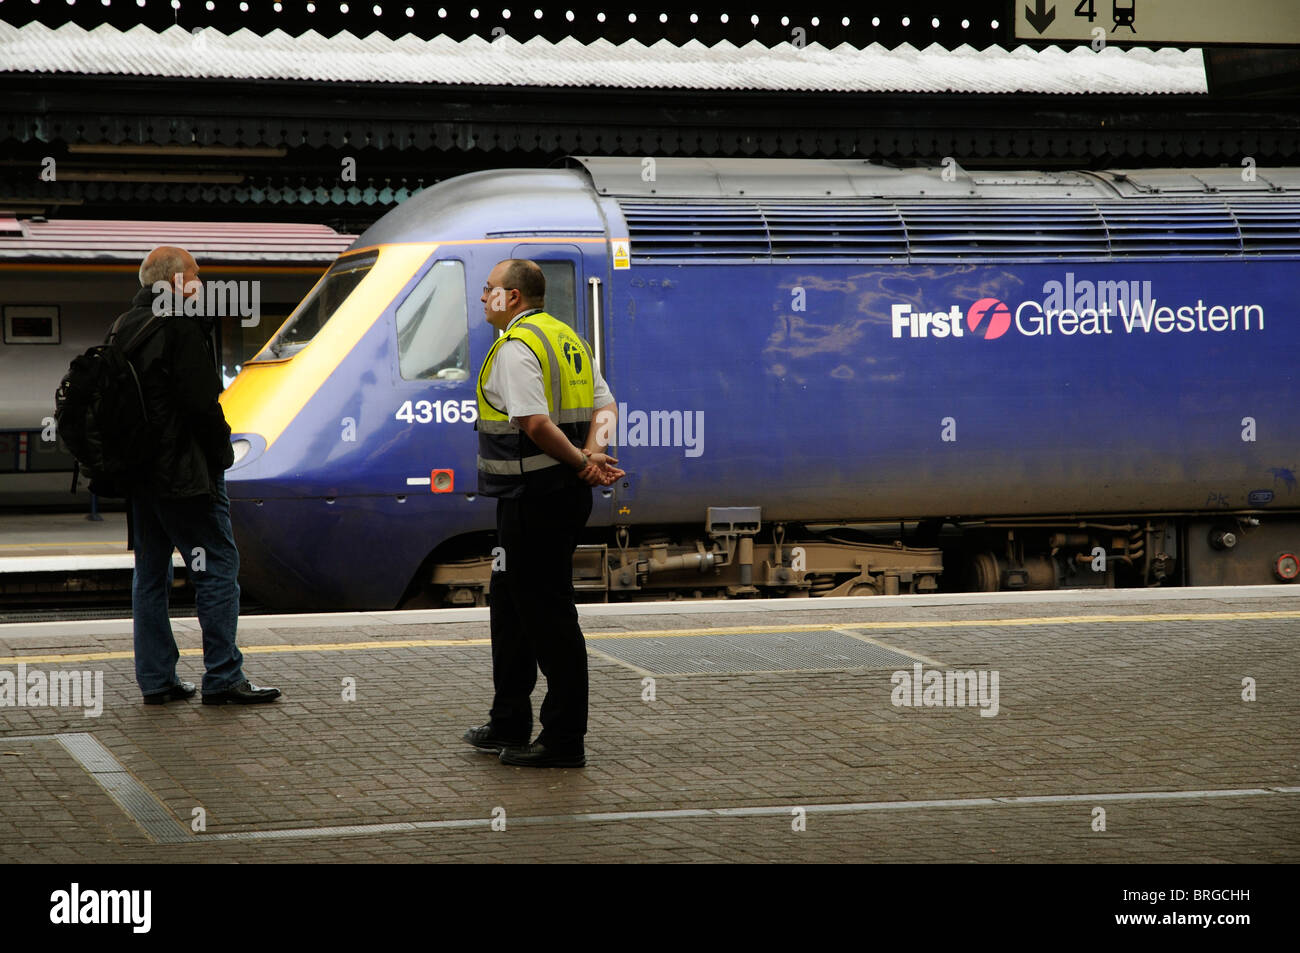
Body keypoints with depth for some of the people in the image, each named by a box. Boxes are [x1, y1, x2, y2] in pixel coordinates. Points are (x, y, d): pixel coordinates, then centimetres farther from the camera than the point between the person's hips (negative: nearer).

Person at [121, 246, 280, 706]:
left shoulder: (122, 328, 14)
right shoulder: (181, 325, -12)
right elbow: (201, 403, -17)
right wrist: (221, 454, -5)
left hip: (139, 473, 9)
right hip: (184, 472, -9)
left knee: (150, 573, 11)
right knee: (218, 566, -5)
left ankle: (156, 680, 13)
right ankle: (222, 679, -7)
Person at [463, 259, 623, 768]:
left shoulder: (516, 348, -15)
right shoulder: (567, 338, 16)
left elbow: (536, 424, -25)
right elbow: (605, 405, 13)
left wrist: (582, 463, -15)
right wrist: (592, 455, -3)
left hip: (532, 493, -10)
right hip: (564, 493, 10)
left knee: (547, 613, -6)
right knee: (509, 603, 19)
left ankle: (564, 740, -2)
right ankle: (509, 725, 27)